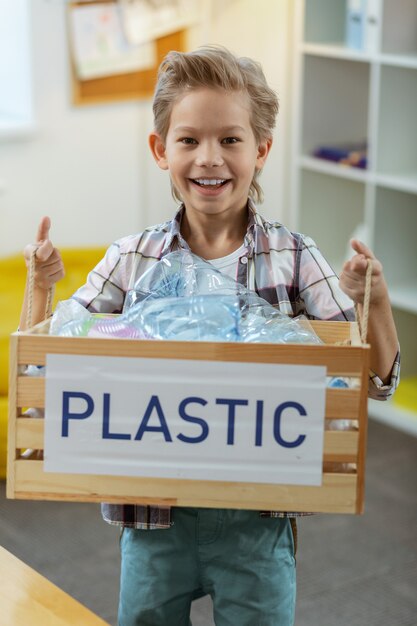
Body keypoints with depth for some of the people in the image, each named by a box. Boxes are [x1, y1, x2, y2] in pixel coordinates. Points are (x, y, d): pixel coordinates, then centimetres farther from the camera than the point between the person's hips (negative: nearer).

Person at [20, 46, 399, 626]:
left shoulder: (293, 257, -8)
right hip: (154, 519, 1)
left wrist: (375, 301, -26)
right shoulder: (131, 259, -5)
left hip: (258, 524, -1)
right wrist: (41, 287, -17)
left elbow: (375, 381, -8)